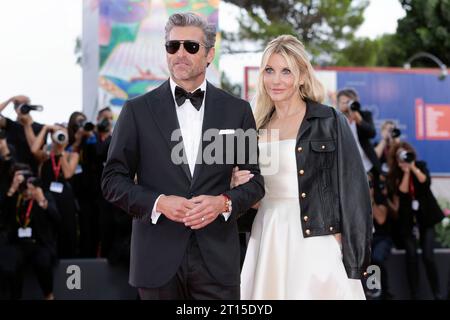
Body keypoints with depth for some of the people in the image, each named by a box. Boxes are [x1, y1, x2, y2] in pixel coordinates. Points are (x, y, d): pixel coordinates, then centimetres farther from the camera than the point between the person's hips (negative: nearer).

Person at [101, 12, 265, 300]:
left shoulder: (237, 110, 6)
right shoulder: (138, 110, 3)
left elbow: (256, 179, 9)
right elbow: (113, 179, 3)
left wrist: (225, 202, -11)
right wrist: (158, 203, -13)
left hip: (216, 257, 1)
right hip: (158, 258, 0)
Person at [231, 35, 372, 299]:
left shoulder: (330, 122, -4)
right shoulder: (260, 126, 12)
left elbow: (353, 188, -7)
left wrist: (352, 255, -13)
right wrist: (239, 183, -2)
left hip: (315, 241, -5)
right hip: (268, 240, 5)